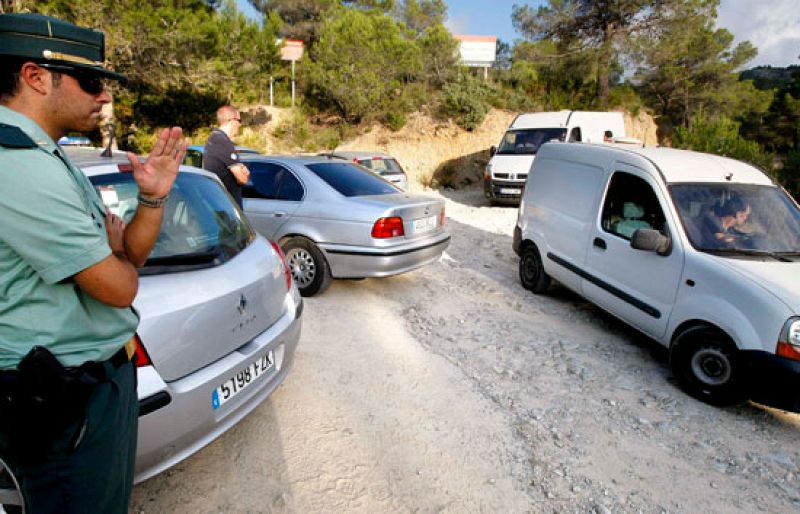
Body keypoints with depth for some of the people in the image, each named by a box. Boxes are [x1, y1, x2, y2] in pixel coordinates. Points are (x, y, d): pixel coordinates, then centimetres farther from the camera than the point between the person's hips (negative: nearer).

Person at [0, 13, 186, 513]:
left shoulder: (44, 159, 9)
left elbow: (126, 258, 7)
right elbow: (118, 287, -22)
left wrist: (153, 198, -9)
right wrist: (115, 245, -1)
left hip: (98, 373, 10)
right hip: (69, 399, -9)